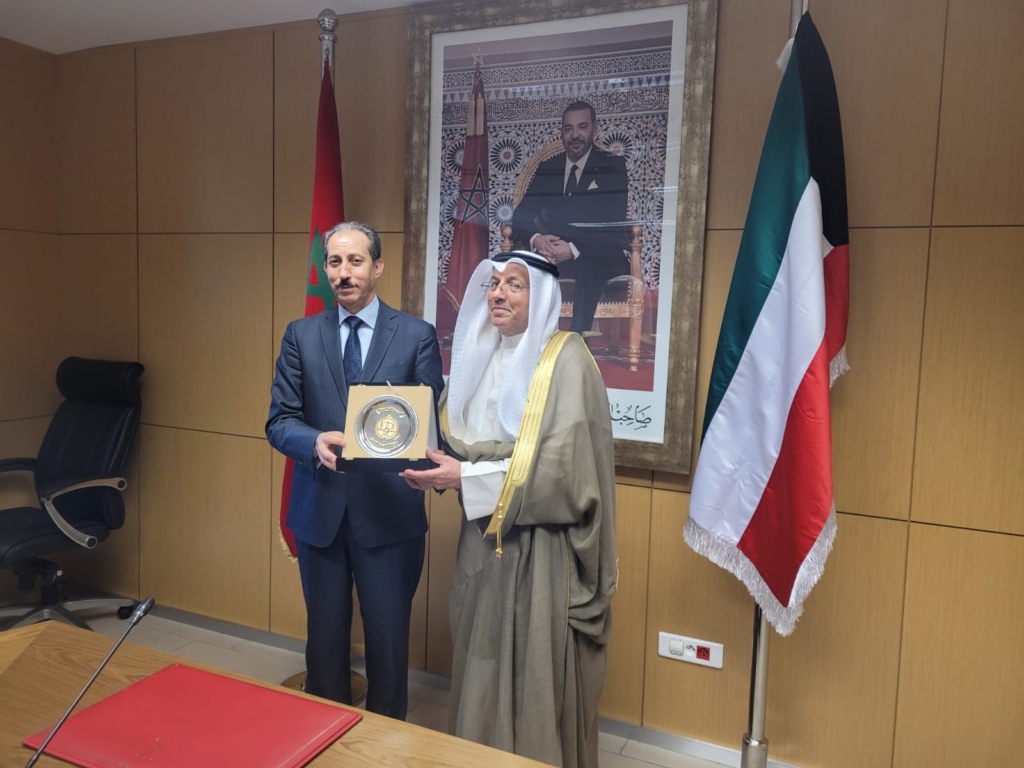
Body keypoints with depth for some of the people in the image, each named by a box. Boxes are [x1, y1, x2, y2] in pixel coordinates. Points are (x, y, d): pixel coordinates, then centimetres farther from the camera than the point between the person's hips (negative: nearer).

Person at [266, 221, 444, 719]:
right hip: (319, 508, 2)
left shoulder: (417, 336, -2)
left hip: (388, 510, -2)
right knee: (324, 636, 17)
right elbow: (279, 421, 1)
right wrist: (316, 442, -20)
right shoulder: (301, 336, 5)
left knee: (388, 637, 10)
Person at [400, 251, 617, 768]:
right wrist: (442, 468, -4)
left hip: (541, 545, -6)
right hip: (485, 536, 6)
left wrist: (468, 478, -19)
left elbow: (562, 464, -19)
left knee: (535, 674, 4)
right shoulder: (483, 356, 10)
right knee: (482, 663, 15)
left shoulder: (565, 359, -12)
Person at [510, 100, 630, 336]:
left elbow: (614, 224, -12)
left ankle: (577, 336, -40)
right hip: (553, 255, 4)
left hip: (603, 257, -3)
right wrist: (536, 239, -21)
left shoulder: (613, 166, 0)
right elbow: (520, 217, 3)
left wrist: (574, 248, -27)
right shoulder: (547, 168, 12)